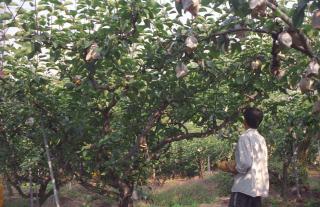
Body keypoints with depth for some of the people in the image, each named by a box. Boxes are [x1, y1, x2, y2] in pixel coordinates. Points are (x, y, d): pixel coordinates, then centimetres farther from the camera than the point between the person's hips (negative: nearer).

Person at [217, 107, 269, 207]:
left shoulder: (245, 137, -10)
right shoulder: (261, 139, 13)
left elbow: (245, 163, -19)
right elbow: (259, 163, 15)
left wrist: (233, 169, -1)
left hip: (245, 186, -8)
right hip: (258, 186, 8)